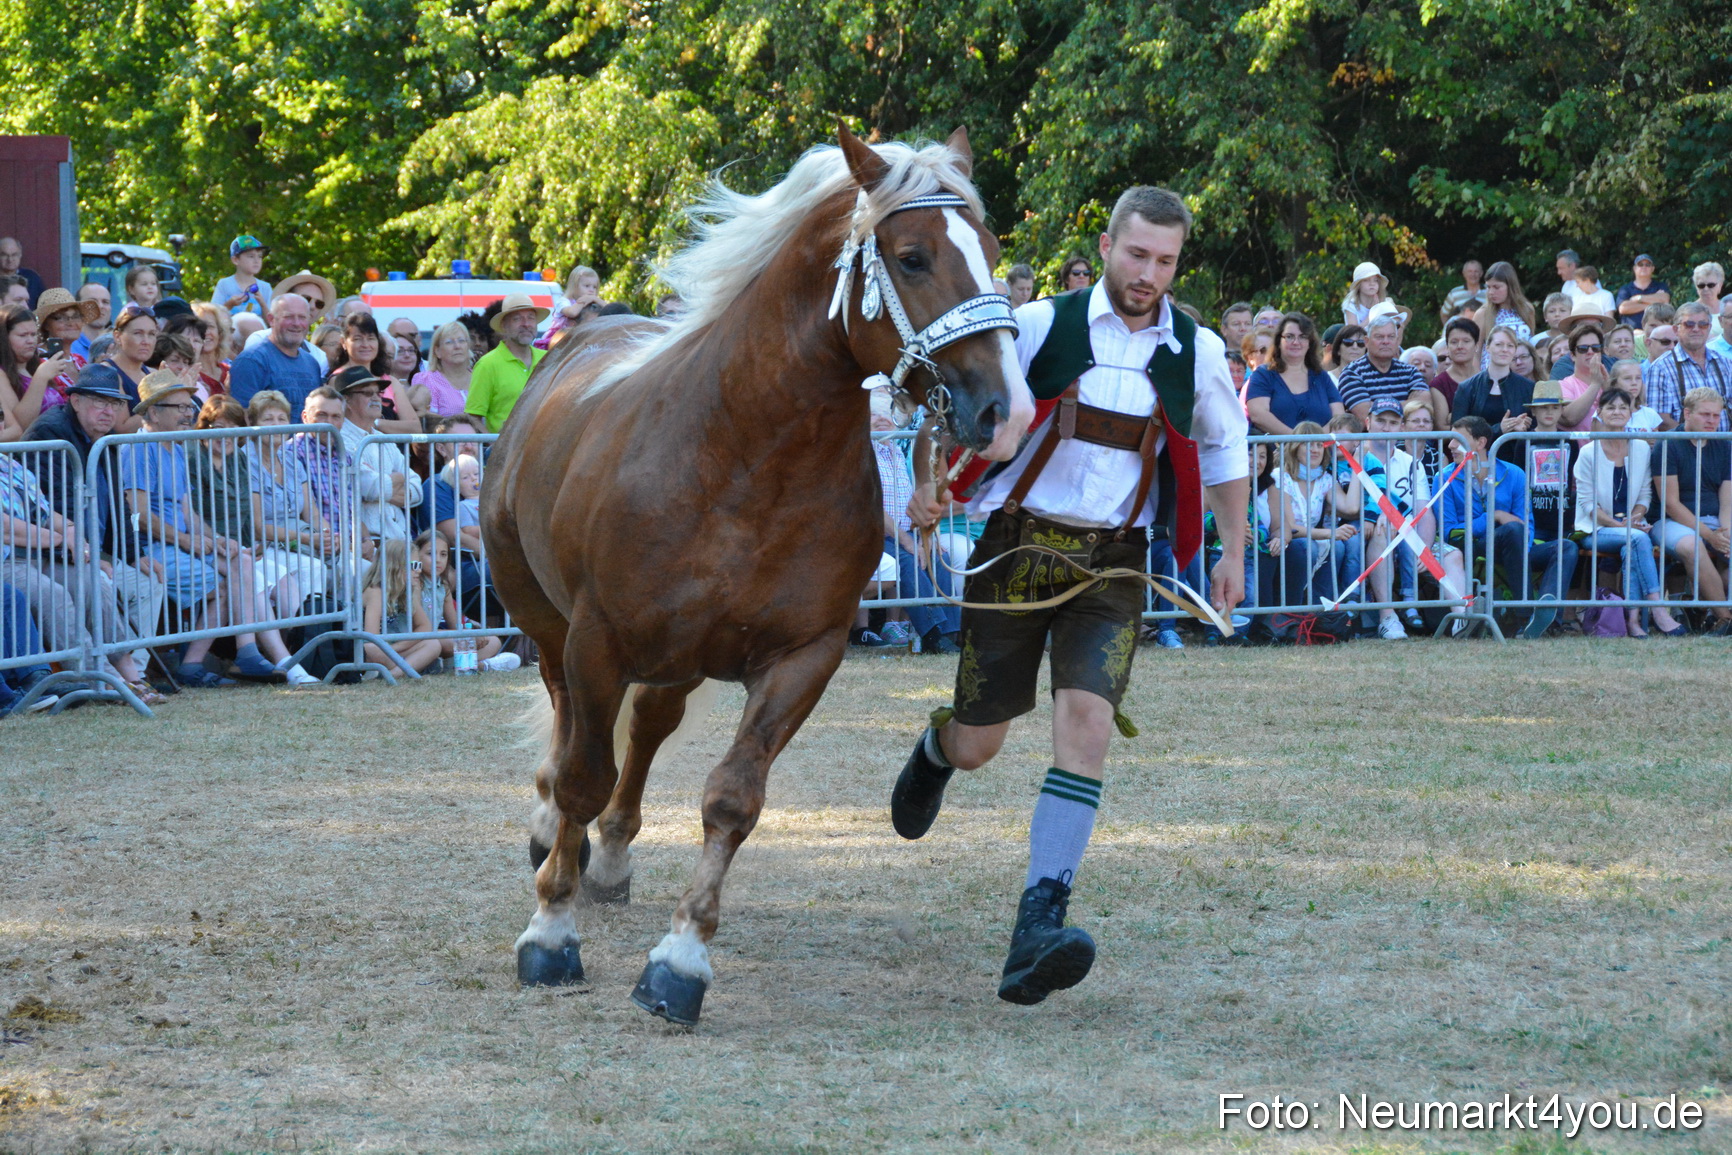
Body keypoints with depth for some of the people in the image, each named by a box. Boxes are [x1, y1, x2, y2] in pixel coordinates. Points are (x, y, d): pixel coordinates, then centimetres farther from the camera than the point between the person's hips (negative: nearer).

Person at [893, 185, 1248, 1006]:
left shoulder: (1197, 353, 1)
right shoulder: (1041, 325, -6)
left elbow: (1226, 451, 18)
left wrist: (1233, 553, 15)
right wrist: (932, 481, -7)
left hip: (1114, 564, 1)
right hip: (1018, 540, -1)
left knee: (1085, 725, -19)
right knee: (975, 746, 6)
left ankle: (1038, 927, -22)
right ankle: (934, 751, 47)